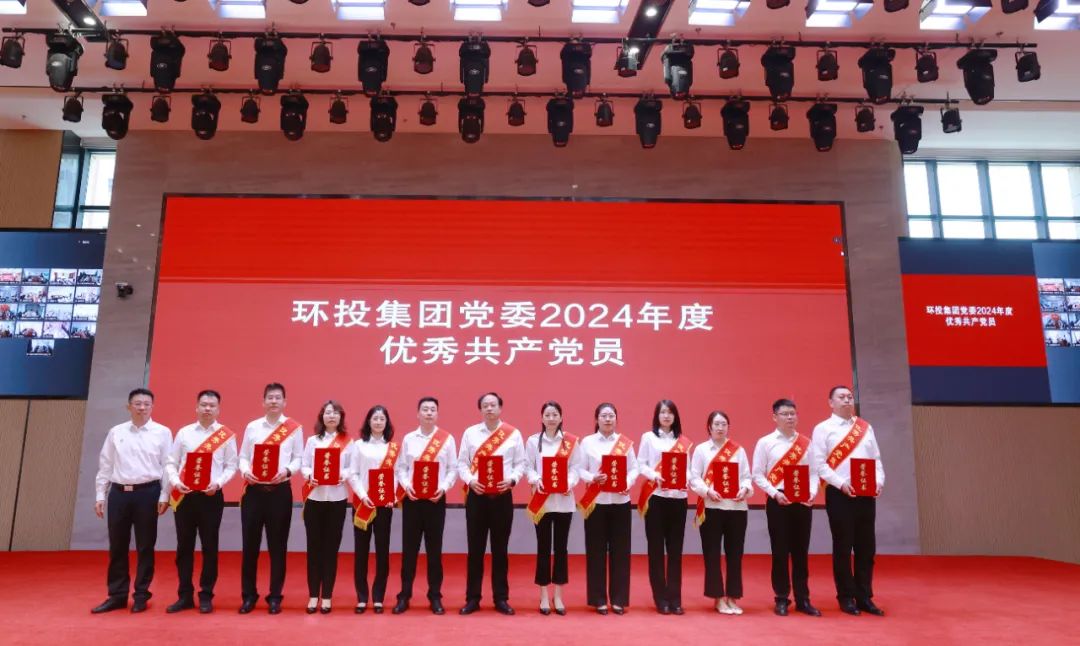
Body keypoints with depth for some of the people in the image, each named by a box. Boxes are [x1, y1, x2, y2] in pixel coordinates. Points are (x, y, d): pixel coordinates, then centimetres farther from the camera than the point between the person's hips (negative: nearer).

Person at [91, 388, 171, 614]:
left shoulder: (162, 432, 0)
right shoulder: (115, 432, 8)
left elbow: (168, 466, -2)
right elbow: (105, 465, 10)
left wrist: (164, 496, -7)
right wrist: (100, 495, 6)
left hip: (147, 493, -2)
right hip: (119, 493, 3)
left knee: (145, 547, 5)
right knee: (117, 546, 9)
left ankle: (141, 596, 16)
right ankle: (117, 596, 20)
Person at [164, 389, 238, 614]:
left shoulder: (227, 435, 2)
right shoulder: (184, 432, 7)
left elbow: (231, 466, 1)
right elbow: (171, 462, 7)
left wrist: (218, 483, -15)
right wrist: (176, 482, -9)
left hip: (211, 496, -2)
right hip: (185, 495, 2)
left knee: (209, 546, 4)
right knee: (184, 546, 7)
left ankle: (206, 596, 14)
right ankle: (185, 596, 18)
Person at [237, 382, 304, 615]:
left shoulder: (295, 428, 3)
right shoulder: (252, 427, 9)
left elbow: (299, 458, 0)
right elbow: (243, 456, 8)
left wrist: (287, 470, -18)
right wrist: (245, 471, -12)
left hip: (280, 491, -2)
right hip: (254, 490, 2)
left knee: (277, 545, 5)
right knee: (250, 544, 6)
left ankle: (275, 597, 16)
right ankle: (248, 595, 20)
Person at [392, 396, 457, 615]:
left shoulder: (447, 439, 2)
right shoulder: (408, 438, 6)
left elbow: (453, 469, 0)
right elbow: (400, 467, 5)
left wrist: (443, 487, -14)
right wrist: (406, 485, -11)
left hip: (436, 499, -1)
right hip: (412, 498, 1)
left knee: (434, 549, 5)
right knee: (409, 548, 5)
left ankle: (435, 597, 15)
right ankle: (404, 596, 15)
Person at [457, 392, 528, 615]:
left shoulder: (513, 434, 3)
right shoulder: (470, 433, 4)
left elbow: (521, 463, 2)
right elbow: (462, 463, 4)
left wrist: (512, 479, -15)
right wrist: (470, 480, -13)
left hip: (502, 496, 0)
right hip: (476, 495, 0)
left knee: (500, 549, 7)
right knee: (475, 548, 5)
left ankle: (501, 598, 17)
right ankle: (472, 598, 14)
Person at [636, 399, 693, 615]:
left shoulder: (683, 441, 11)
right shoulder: (648, 437, 5)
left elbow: (688, 468, 7)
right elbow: (641, 464, 0)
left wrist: (685, 478, -14)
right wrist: (654, 475, -18)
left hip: (678, 497, 2)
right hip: (655, 497, -2)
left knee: (675, 549, 4)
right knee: (656, 549, 1)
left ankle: (675, 598, 11)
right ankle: (661, 599, 9)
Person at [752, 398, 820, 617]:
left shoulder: (806, 443, 8)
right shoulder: (765, 443, 0)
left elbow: (814, 471, 5)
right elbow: (757, 475, -3)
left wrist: (813, 492, -12)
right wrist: (775, 493, -14)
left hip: (802, 501, 3)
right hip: (777, 501, -2)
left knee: (801, 551, 8)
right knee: (780, 551, 2)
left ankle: (803, 599, 17)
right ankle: (782, 599, 12)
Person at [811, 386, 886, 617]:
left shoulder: (866, 427, 15)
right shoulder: (823, 429, 0)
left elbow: (876, 458, 13)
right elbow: (819, 463, -7)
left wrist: (879, 481, -4)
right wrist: (841, 483, -17)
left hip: (866, 493, 4)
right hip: (839, 494, -4)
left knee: (866, 547, 7)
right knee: (843, 547, 2)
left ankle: (864, 597, 17)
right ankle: (846, 598, 12)